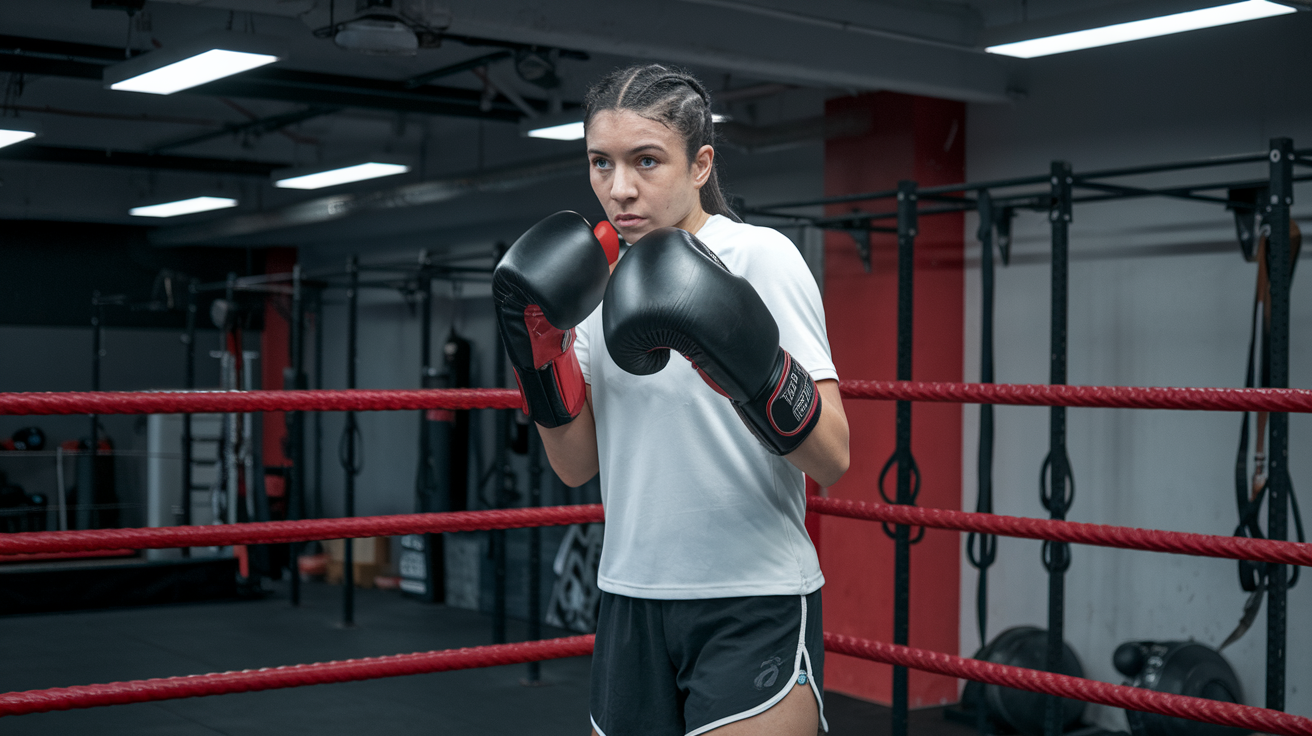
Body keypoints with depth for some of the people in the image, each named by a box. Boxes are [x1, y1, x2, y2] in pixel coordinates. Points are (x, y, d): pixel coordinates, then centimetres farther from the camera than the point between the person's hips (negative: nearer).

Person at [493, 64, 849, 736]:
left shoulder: (760, 256, -10)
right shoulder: (596, 277, 7)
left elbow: (832, 459, -16)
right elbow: (576, 465, 8)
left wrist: (748, 365, -31)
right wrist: (541, 350, -4)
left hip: (755, 608, -5)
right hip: (631, 604, 6)